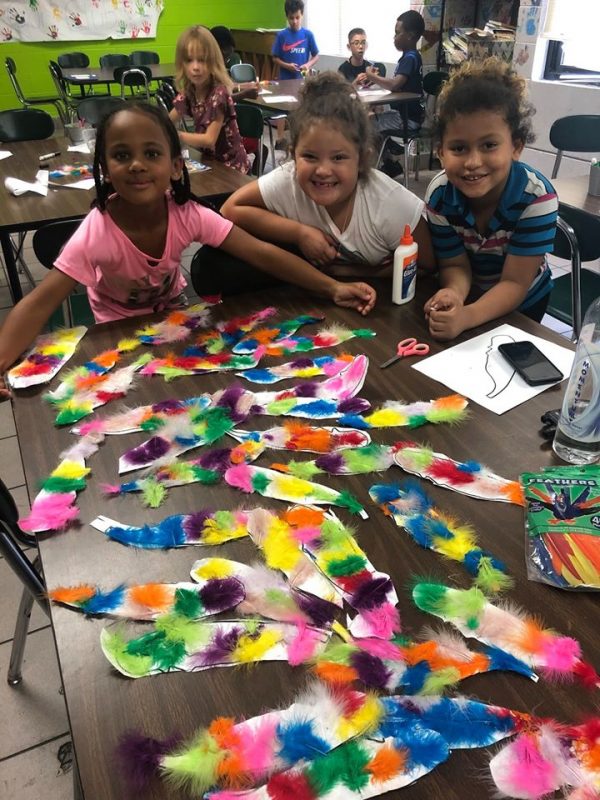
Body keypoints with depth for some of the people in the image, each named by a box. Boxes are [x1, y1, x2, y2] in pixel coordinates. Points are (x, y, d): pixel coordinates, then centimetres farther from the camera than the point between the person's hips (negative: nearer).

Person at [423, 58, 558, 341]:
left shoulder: (537, 197, -32)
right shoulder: (439, 194, -25)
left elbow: (514, 283, -31)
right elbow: (455, 265, -18)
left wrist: (467, 317, -50)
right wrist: (453, 294, -43)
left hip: (521, 303, -1)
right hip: (469, 295, 2)